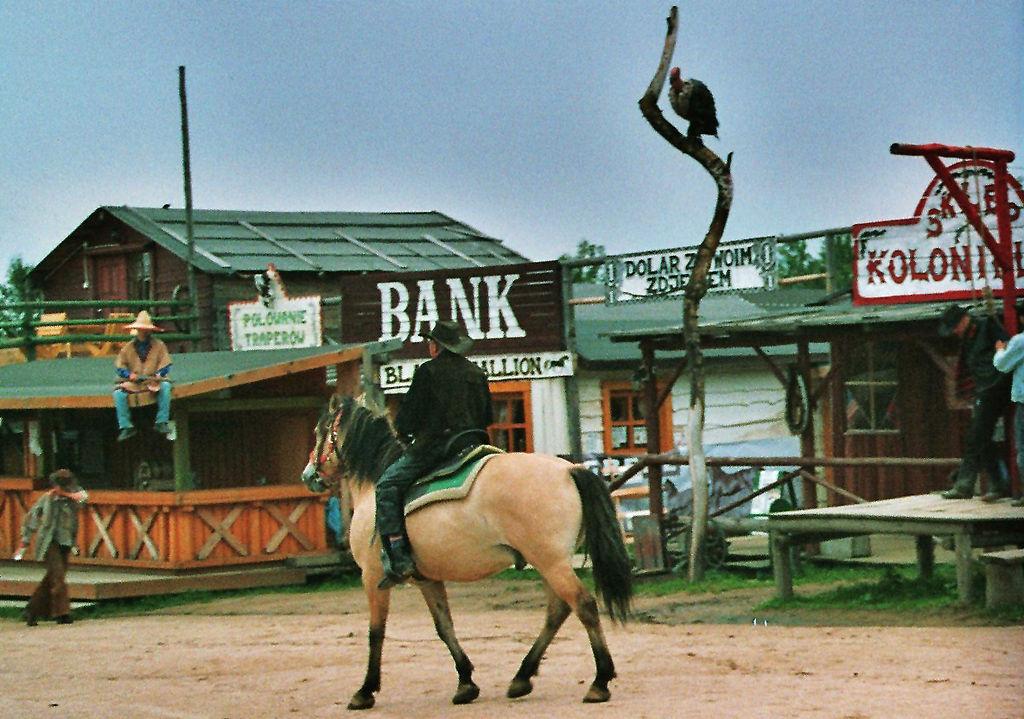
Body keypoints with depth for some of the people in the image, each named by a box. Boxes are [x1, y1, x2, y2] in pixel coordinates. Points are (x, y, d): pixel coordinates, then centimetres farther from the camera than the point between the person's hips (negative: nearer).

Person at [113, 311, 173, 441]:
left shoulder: (159, 346, 8)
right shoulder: (128, 347, 11)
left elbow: (165, 366, 3)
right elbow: (119, 366, 8)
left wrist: (157, 375, -17)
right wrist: (129, 374, -11)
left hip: (153, 381, -1)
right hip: (133, 383, 1)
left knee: (165, 386, -31)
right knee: (118, 393, -25)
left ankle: (162, 422, -26)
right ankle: (125, 426, -20)